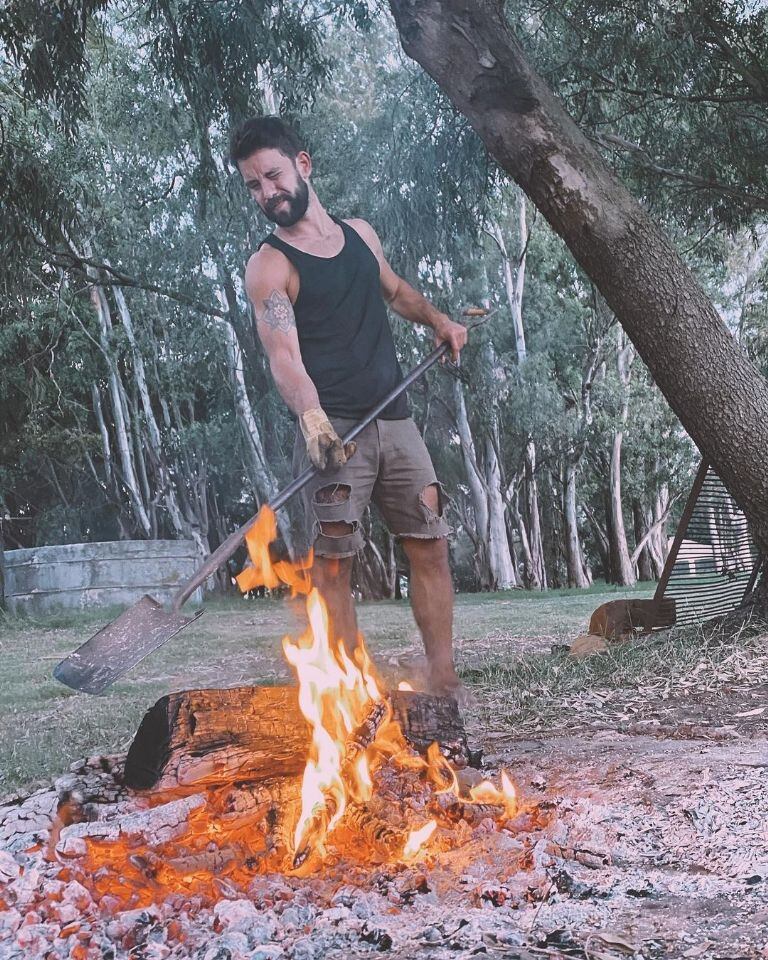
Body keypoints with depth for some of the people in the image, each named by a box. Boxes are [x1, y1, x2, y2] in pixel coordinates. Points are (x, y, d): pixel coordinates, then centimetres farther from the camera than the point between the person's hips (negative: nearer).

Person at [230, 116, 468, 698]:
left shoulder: (360, 234, 15)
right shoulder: (270, 266, -3)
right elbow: (283, 355, -18)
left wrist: (437, 319, 18)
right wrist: (310, 416, -36)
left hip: (394, 420, 6)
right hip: (333, 428, -5)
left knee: (430, 543, 5)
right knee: (333, 562, -8)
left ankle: (445, 683, 13)